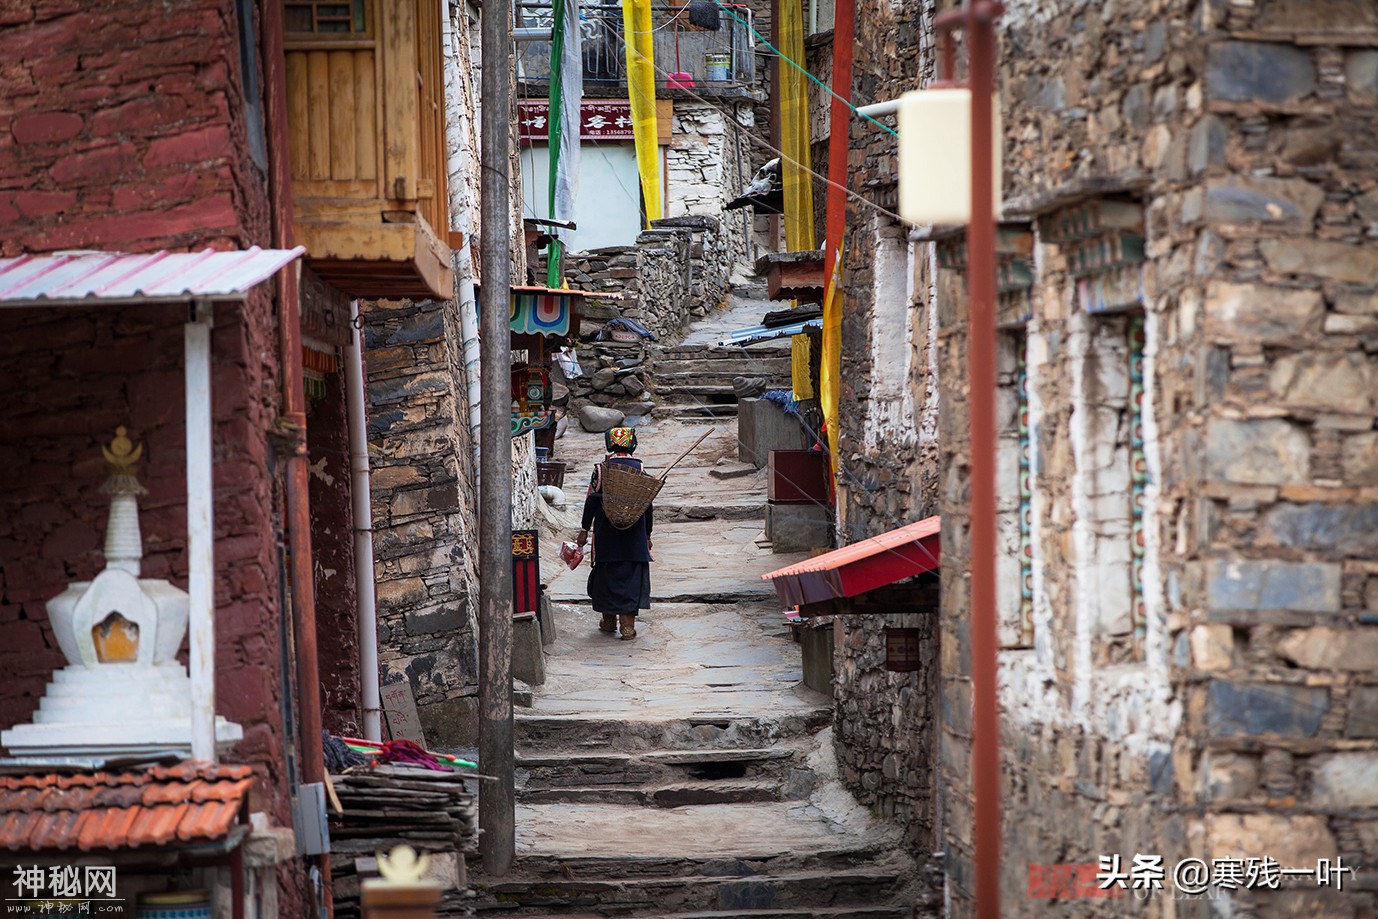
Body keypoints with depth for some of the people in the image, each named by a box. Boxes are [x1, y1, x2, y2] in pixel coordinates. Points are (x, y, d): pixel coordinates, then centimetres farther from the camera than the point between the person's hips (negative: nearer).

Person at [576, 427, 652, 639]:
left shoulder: (601, 470, -5)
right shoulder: (639, 470, -1)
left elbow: (592, 501, -4)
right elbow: (648, 505, 2)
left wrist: (585, 529, 5)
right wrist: (647, 535, 12)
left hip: (606, 534, 0)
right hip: (634, 535, 0)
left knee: (607, 575, 12)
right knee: (632, 576, 3)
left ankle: (609, 620, 20)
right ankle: (627, 624, -5)